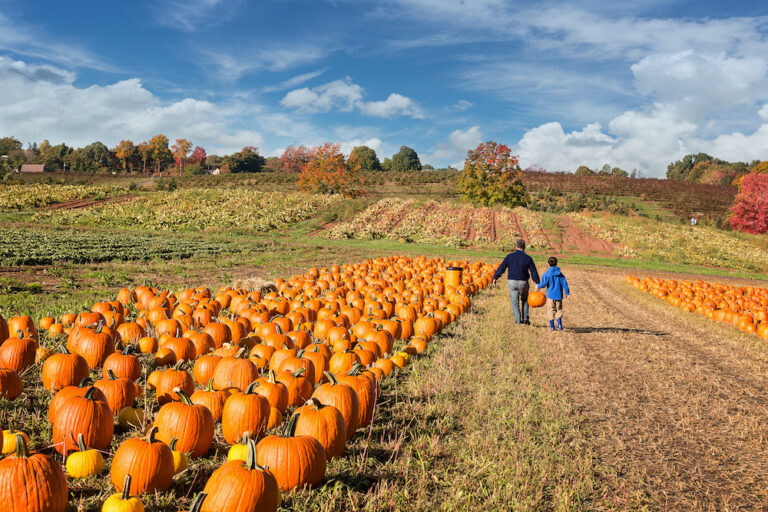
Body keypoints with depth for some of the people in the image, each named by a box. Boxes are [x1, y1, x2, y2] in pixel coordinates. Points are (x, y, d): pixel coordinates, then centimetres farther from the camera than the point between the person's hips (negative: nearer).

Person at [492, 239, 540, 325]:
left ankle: (518, 321, 5)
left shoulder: (509, 256, -2)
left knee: (515, 302, 9)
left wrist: (495, 278, 3)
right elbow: (534, 272, -5)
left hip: (511, 282, 0)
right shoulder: (528, 258, -3)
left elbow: (501, 267, -3)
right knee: (525, 300, 22)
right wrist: (537, 283, -3)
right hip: (523, 282, 0)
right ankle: (525, 318, 14)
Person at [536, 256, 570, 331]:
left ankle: (552, 326, 6)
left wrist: (538, 286, 9)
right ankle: (559, 325, -1)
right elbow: (564, 284, 3)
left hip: (550, 295, -3)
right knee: (559, 310, 12)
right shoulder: (560, 274, 4)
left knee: (551, 310, 5)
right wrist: (567, 293, 10)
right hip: (559, 295, 3)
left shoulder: (547, 273, -6)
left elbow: (544, 283, -10)